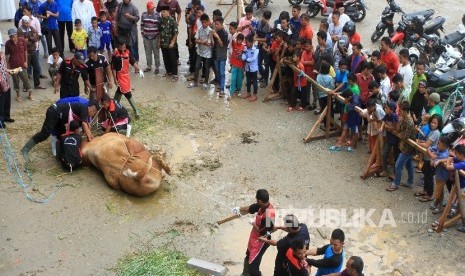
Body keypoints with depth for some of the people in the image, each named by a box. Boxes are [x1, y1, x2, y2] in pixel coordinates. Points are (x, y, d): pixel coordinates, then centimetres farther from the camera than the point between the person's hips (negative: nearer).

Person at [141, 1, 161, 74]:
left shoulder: (157, 15, -7)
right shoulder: (144, 14, 1)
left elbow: (160, 26, -3)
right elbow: (142, 24, 11)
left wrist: (159, 35, -4)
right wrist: (142, 33, 10)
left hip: (155, 37, -3)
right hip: (146, 36, 3)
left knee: (156, 52, 2)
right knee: (147, 52, 12)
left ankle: (157, 67, 11)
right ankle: (149, 66, 24)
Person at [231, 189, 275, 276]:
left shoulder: (268, 215, -36)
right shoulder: (262, 206, -11)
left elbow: (262, 232, -27)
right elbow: (250, 208, 9)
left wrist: (253, 223, -12)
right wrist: (239, 209, 21)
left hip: (261, 242, -10)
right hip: (254, 238, 10)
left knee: (253, 264, -7)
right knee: (248, 257, 30)